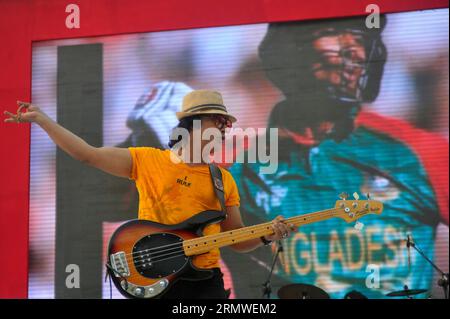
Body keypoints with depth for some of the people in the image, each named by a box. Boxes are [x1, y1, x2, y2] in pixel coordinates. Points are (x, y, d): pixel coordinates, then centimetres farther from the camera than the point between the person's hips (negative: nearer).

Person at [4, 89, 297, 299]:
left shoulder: (224, 179, 11)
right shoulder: (148, 161, 3)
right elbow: (87, 154, 2)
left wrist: (266, 236, -6)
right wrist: (40, 118, 0)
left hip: (204, 280, 2)